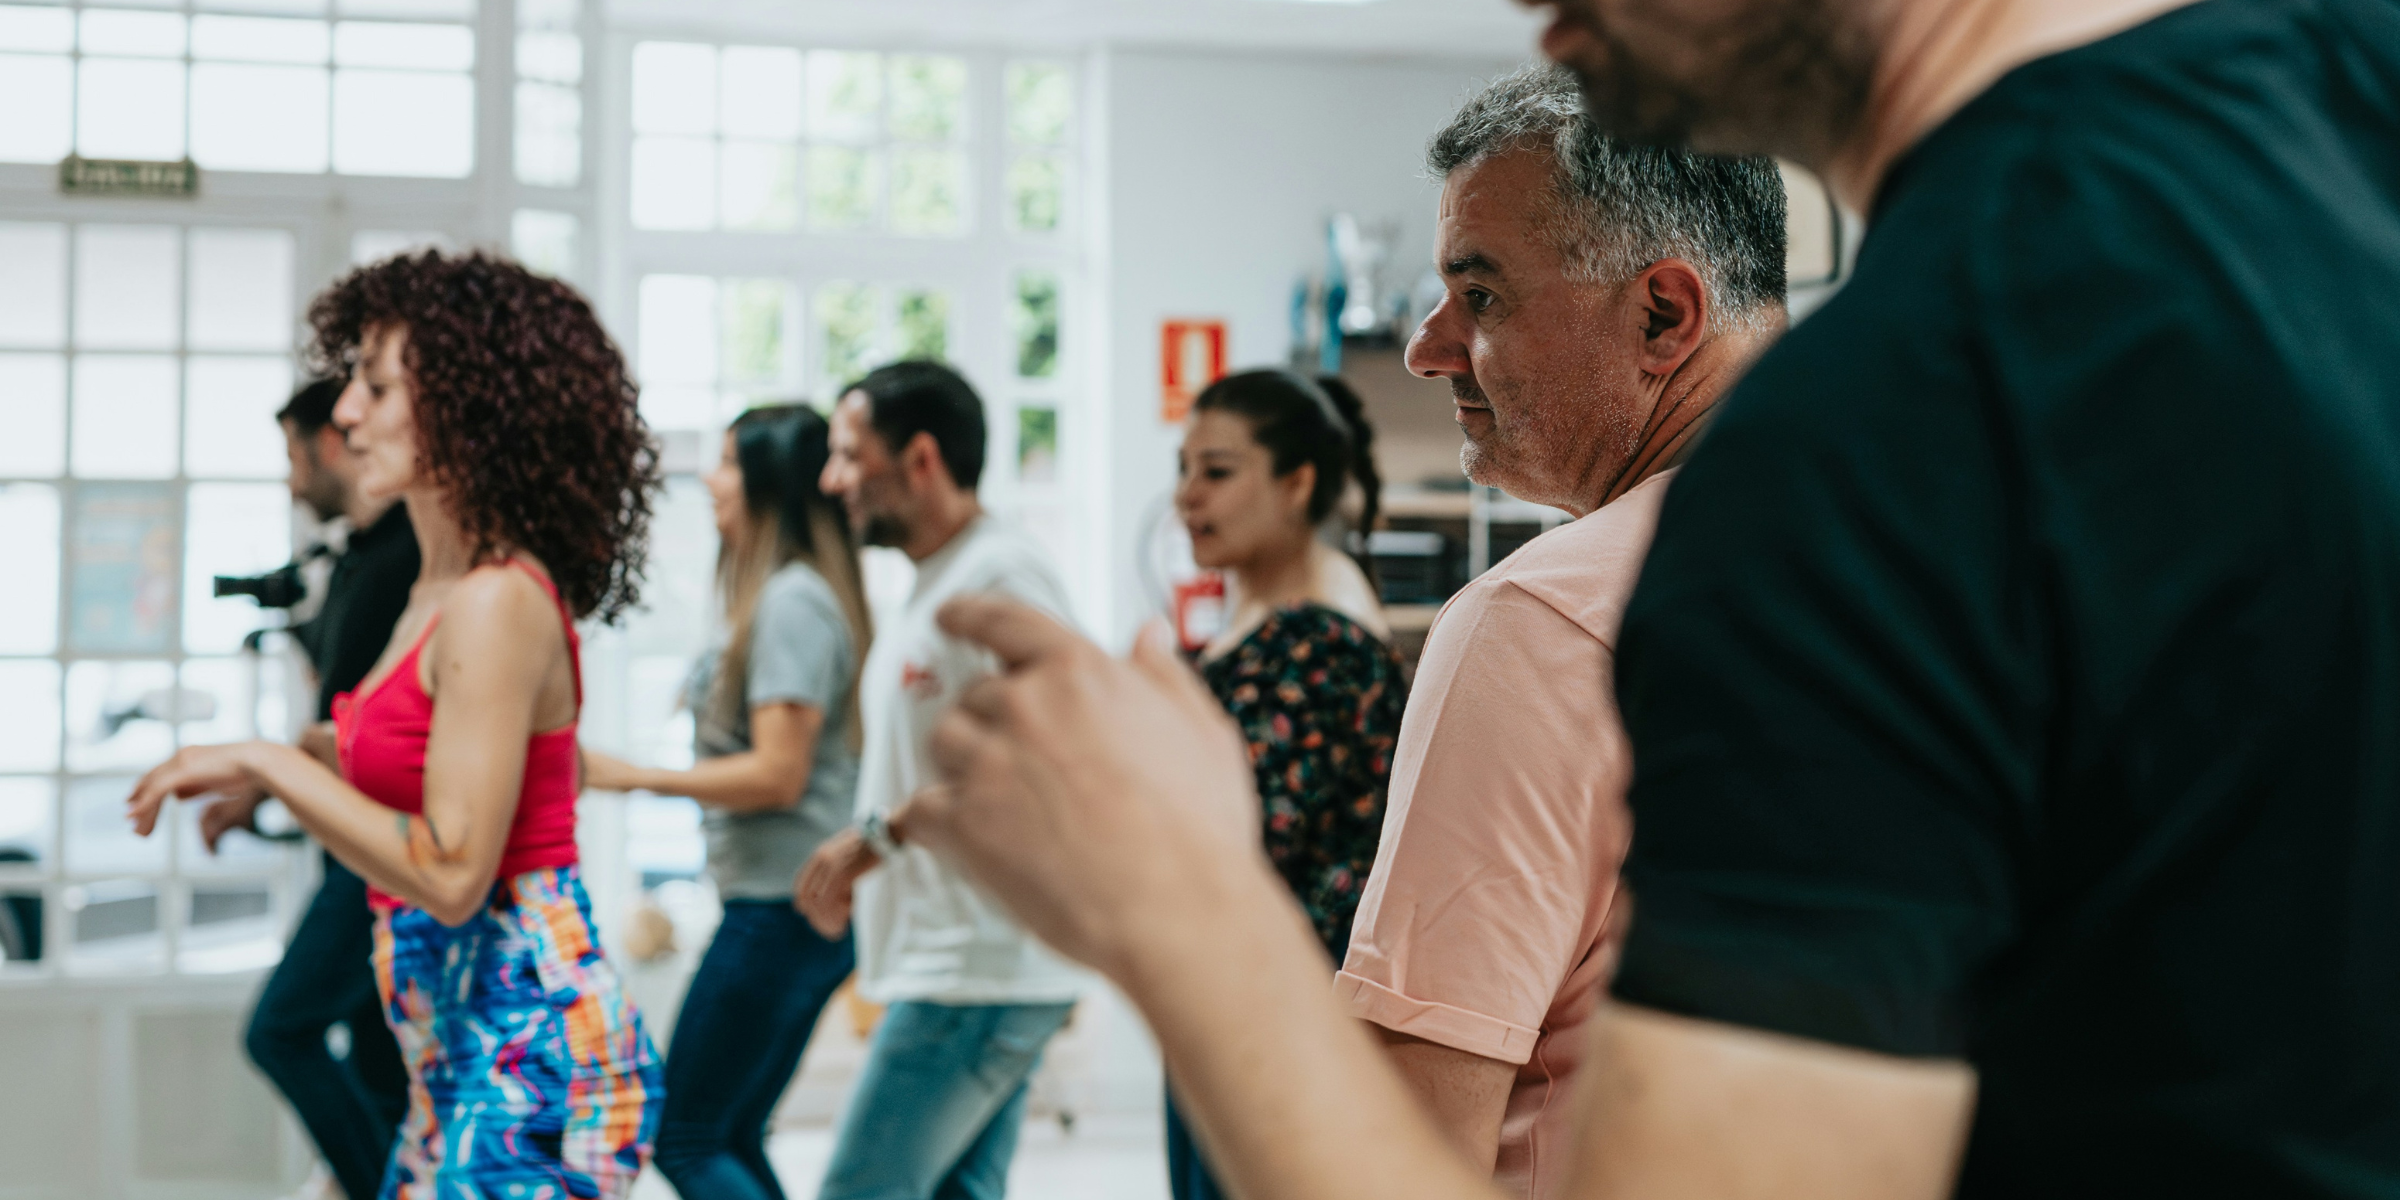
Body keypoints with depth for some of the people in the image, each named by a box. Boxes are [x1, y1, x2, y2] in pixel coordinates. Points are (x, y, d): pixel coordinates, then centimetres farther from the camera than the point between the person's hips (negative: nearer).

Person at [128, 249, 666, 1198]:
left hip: (528, 1057, -10)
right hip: (464, 1061, 10)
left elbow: (450, 873, -21)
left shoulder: (497, 605, -16)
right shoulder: (442, 592, 13)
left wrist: (266, 763, -14)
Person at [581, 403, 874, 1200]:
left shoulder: (791, 602, -15)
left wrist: (632, 776, -15)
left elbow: (778, 773, -20)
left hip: (780, 910, -10)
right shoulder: (788, 596, 14)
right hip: (787, 904, 10)